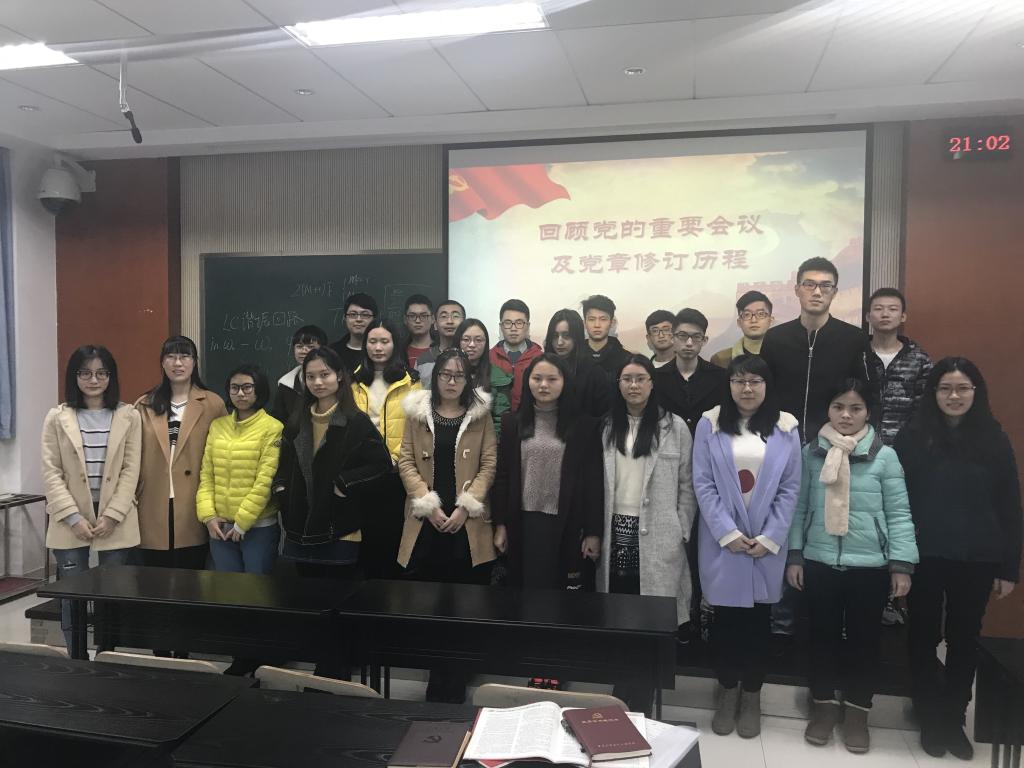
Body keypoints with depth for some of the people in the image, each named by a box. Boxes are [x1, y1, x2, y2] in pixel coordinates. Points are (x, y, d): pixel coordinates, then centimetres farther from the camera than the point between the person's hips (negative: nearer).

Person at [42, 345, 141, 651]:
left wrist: (111, 516, -10)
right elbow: (51, 472, -2)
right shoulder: (57, 418, 2)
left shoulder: (129, 416, 2)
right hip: (71, 518, 0)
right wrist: (74, 517, -11)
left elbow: (131, 471, -1)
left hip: (115, 518, 0)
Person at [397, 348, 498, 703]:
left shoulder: (480, 414, 5)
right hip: (425, 523, 1)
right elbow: (406, 461, 4)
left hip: (468, 525, -1)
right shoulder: (417, 411, 7)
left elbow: (489, 464, 1)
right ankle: (440, 687, 18)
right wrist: (428, 505, -7)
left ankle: (452, 688, 14)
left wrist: (466, 507, -9)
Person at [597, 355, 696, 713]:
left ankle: (640, 702, 11)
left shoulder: (674, 426, 0)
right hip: (615, 532, 3)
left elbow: (687, 485, 1)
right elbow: (596, 482, 9)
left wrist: (681, 533, -4)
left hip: (656, 536, -2)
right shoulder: (607, 427, 8)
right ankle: (622, 697, 22)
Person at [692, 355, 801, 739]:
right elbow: (703, 484, -6)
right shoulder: (710, 424, -2)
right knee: (725, 616, 8)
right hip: (722, 539, -1)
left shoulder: (785, 428, 1)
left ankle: (751, 696, 25)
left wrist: (769, 538, -9)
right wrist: (728, 533, -13)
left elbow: (790, 488, -1)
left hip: (767, 542, 1)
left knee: (759, 619, 10)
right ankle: (727, 692, 25)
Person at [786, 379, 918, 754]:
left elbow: (899, 514, -3)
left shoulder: (884, 456, -3)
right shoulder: (811, 453, 2)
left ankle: (857, 712, 28)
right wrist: (794, 555, 2)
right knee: (822, 635, 12)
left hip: (870, 565, -1)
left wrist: (902, 564, -7)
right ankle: (823, 705, 30)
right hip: (819, 562, 1)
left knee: (863, 639, 11)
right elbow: (800, 507, 4)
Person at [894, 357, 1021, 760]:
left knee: (964, 641, 13)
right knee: (925, 639, 10)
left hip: (977, 561, 1)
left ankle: (954, 720, 29)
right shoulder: (913, 437, -4)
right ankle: (930, 719, 27)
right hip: (925, 558, -1)